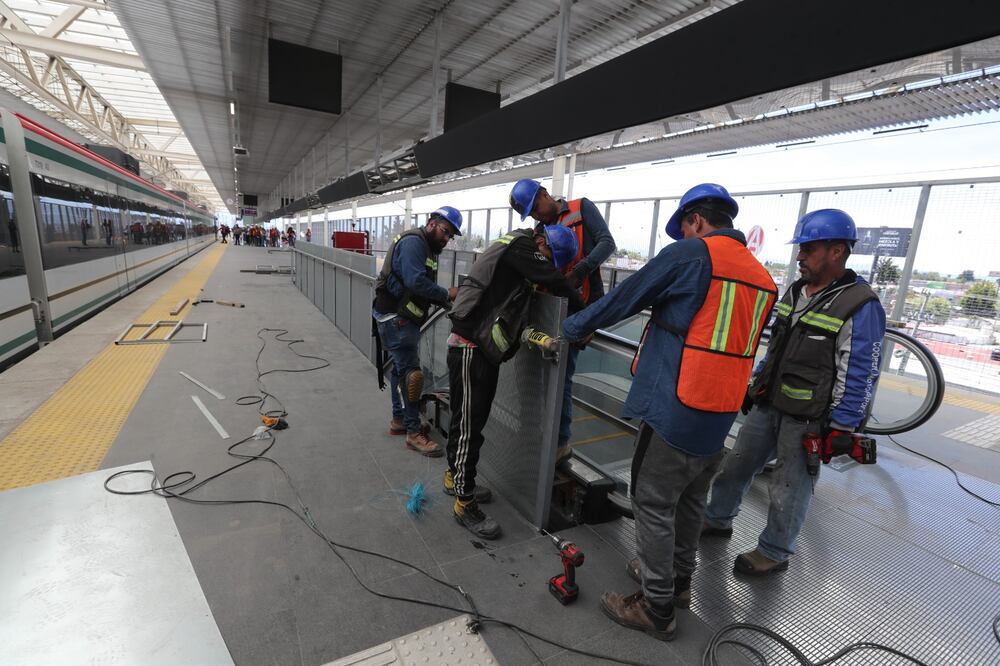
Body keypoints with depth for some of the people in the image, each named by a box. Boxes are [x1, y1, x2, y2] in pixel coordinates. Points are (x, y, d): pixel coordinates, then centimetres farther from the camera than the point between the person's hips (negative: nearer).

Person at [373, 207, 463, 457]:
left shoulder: (427, 247, 17)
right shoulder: (413, 242, -15)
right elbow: (415, 282, -27)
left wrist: (444, 299, -3)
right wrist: (446, 294, -19)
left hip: (404, 318, 11)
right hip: (395, 317, -11)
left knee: (402, 368, 17)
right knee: (410, 372, -9)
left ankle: (400, 420, 30)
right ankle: (414, 433, -1)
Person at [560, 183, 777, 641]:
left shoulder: (689, 254, -11)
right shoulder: (761, 276, 11)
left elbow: (622, 299, -6)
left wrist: (573, 328, 9)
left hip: (674, 410, -8)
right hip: (721, 413, 8)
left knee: (654, 505, 6)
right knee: (690, 500, 22)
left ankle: (656, 609, 20)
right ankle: (678, 579, 41)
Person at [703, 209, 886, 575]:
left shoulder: (860, 307, -16)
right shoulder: (796, 290, 7)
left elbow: (860, 375, -16)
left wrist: (840, 427, -15)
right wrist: (755, 385, 16)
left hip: (809, 419, -7)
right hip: (768, 405, 7)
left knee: (789, 490, 9)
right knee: (737, 465, 18)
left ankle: (774, 552, 29)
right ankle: (717, 519, 38)